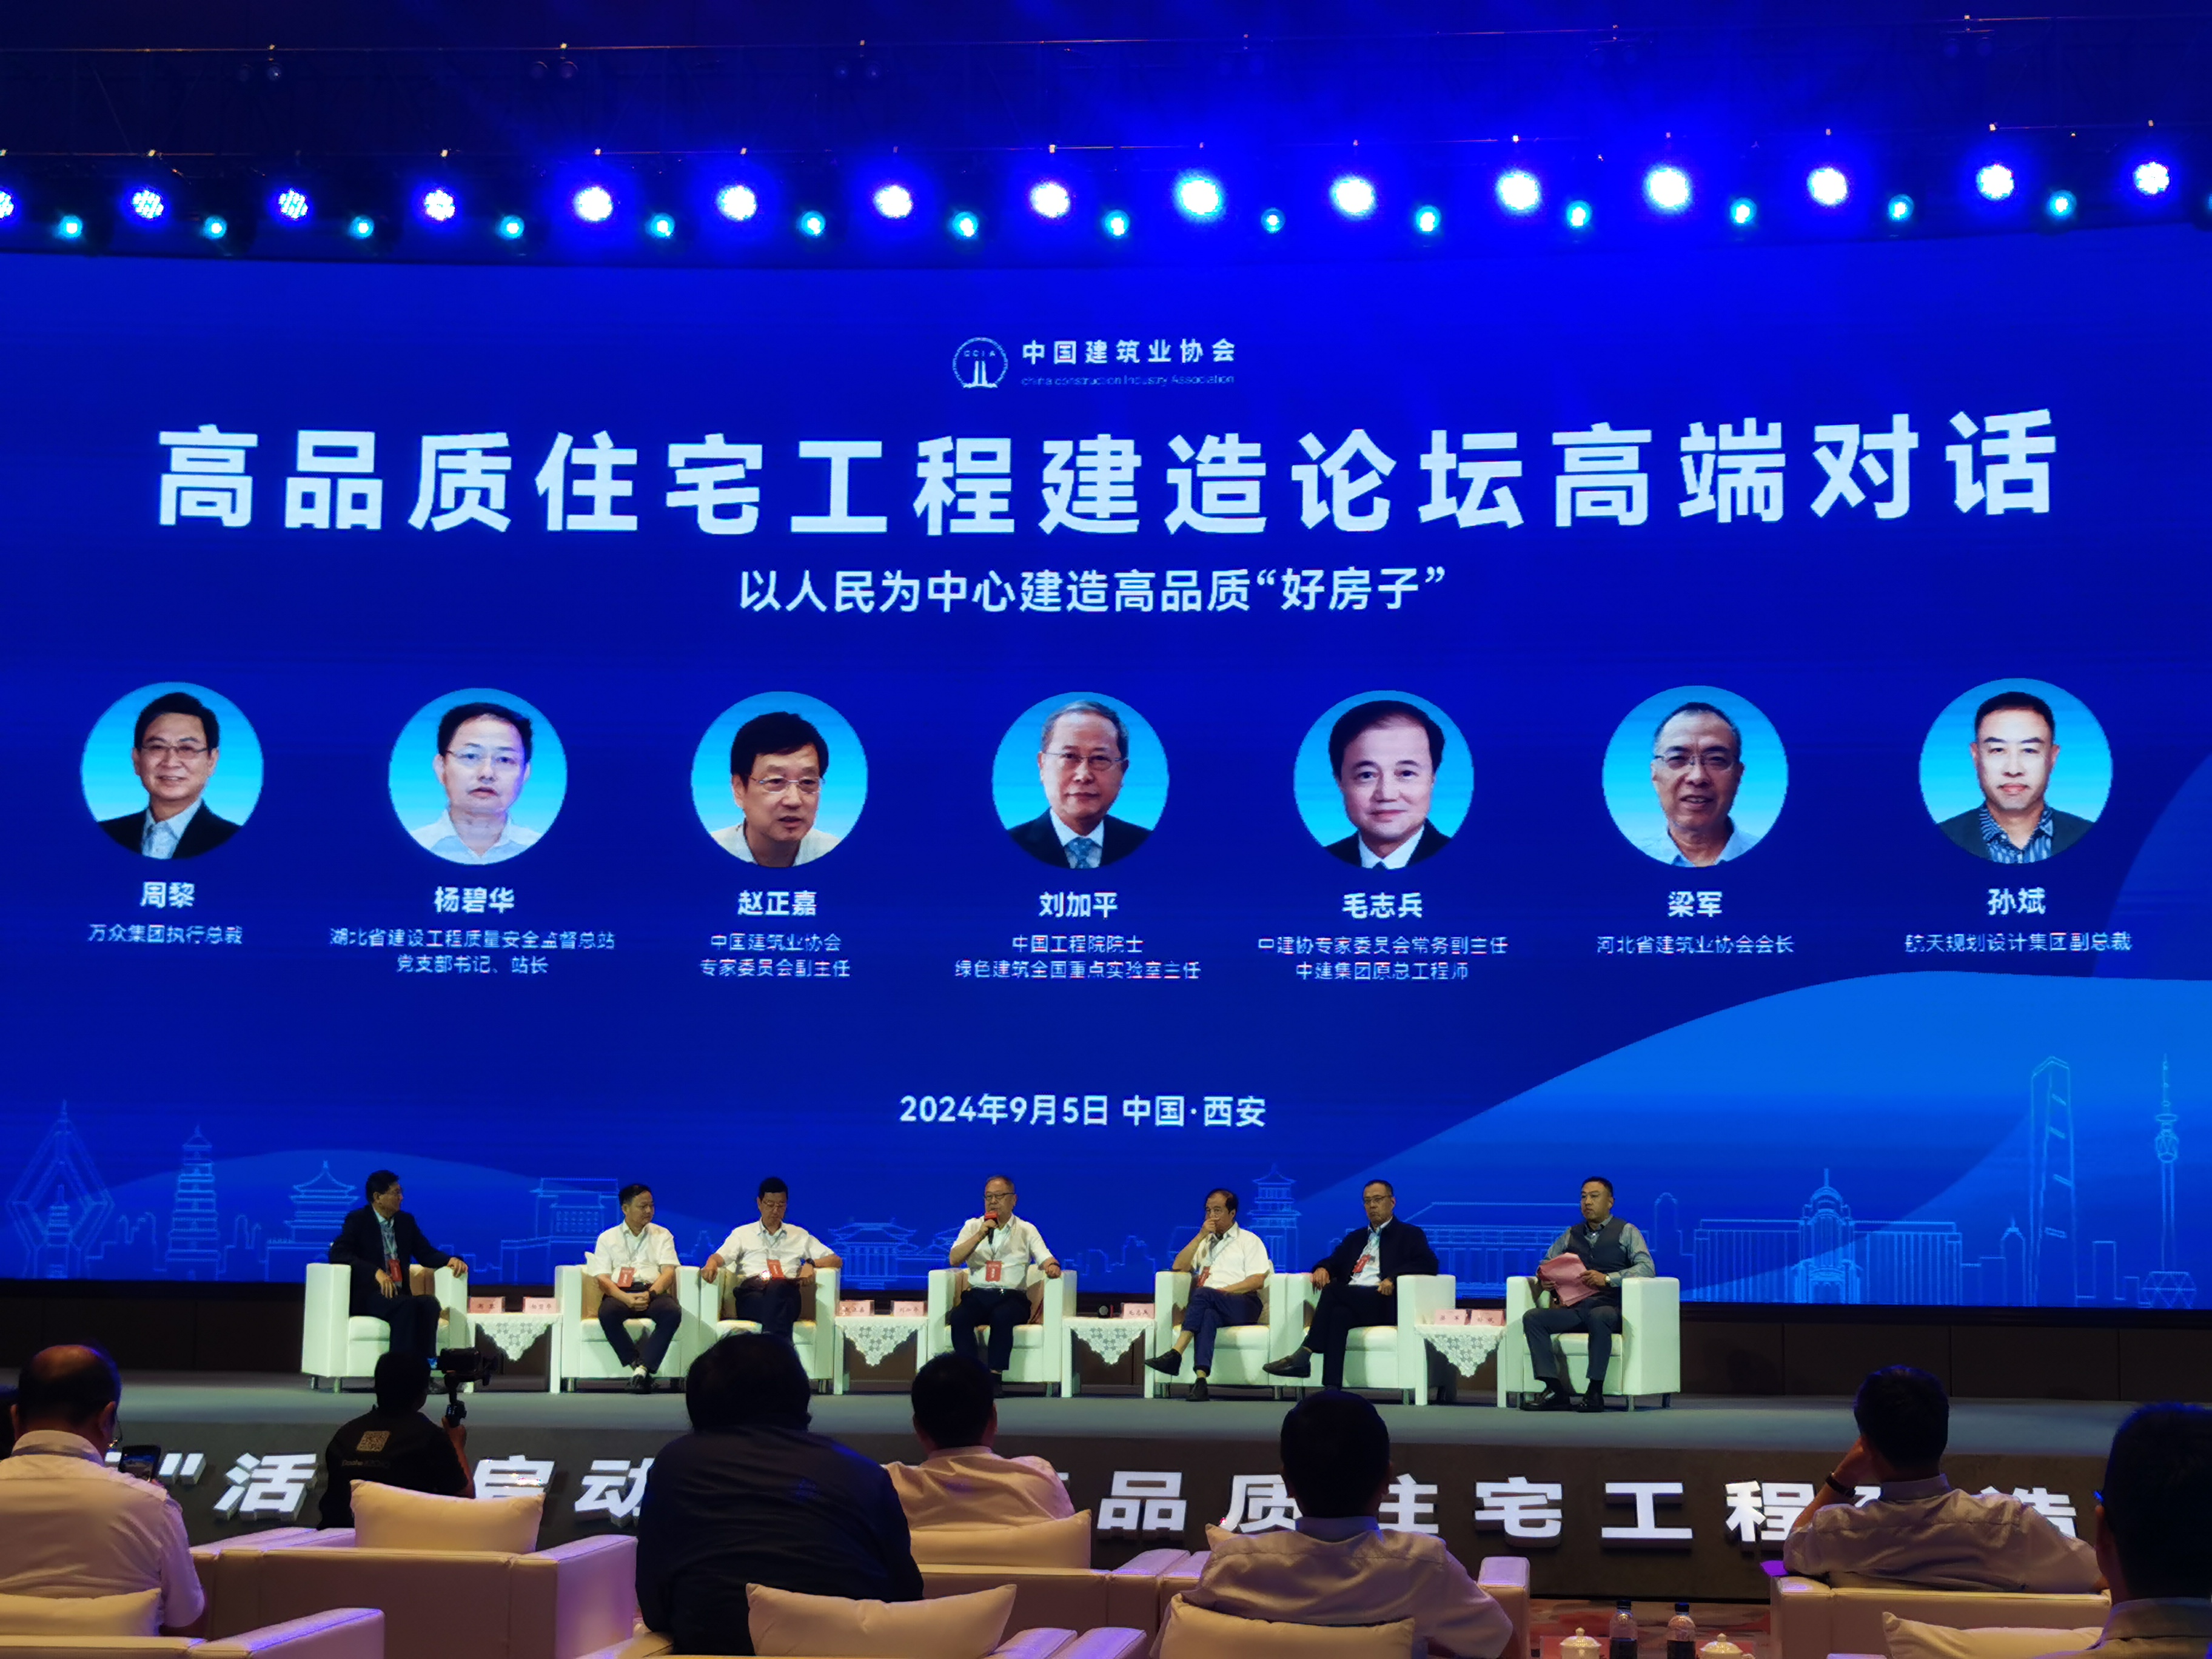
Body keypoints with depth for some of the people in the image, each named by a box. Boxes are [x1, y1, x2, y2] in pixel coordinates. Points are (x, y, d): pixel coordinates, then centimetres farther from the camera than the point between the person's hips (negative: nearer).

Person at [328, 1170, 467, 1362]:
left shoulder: (405, 1221, 18)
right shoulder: (358, 1220, 2)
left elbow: (426, 1253, 18)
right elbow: (337, 1253, -13)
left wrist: (450, 1260, -6)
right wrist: (376, 1272, -27)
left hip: (400, 1295, 5)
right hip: (366, 1295, -5)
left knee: (429, 1303, -29)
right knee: (407, 1306, -35)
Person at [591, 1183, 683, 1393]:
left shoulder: (662, 1235, 18)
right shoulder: (607, 1238, 15)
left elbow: (668, 1272, 5)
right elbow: (602, 1279, 3)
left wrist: (650, 1294, -16)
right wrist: (626, 1298, -17)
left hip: (653, 1292, 1)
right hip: (620, 1293, -1)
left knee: (673, 1312, -35)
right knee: (607, 1313, -37)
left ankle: (642, 1370, -37)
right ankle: (637, 1365, -29)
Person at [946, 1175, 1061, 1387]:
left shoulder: (1026, 1230, 13)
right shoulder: (973, 1227, 16)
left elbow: (1046, 1259, 2)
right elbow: (954, 1260, 2)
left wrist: (1052, 1266, -23)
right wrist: (980, 1236, -9)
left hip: (1012, 1297, -1)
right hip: (977, 1295, 1)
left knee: (1002, 1317, -36)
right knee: (958, 1317, -31)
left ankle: (994, 1378, -32)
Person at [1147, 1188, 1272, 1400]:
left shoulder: (1249, 1241, 15)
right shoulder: (1203, 1242, 29)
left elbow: (1258, 1280, 0)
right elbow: (1179, 1267, 12)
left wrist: (1223, 1291, -12)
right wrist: (1201, 1236, 5)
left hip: (1243, 1306, -2)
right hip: (1210, 1307, 3)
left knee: (1203, 1294, -34)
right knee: (1207, 1316, -37)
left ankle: (1175, 1355, -43)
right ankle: (1200, 1379, -53)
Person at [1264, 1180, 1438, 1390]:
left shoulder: (1409, 1235, 14)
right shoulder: (1356, 1237, 33)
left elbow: (1429, 1264, -2)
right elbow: (1334, 1261, 27)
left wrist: (1393, 1278, -19)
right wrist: (1322, 1268, 1)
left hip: (1383, 1303, -4)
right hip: (1350, 1301, 4)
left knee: (1333, 1290, -31)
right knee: (1338, 1314, -35)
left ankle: (1303, 1356, -33)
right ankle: (1331, 1388, -46)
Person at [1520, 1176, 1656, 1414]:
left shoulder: (1626, 1232, 8)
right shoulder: (1571, 1234, 23)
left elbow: (1646, 1268, -6)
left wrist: (1608, 1279, -20)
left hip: (1610, 1307, -5)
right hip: (1574, 1309, 5)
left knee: (1598, 1317, -40)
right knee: (1532, 1318, -20)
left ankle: (1595, 1393, -33)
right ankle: (1555, 1390, -24)